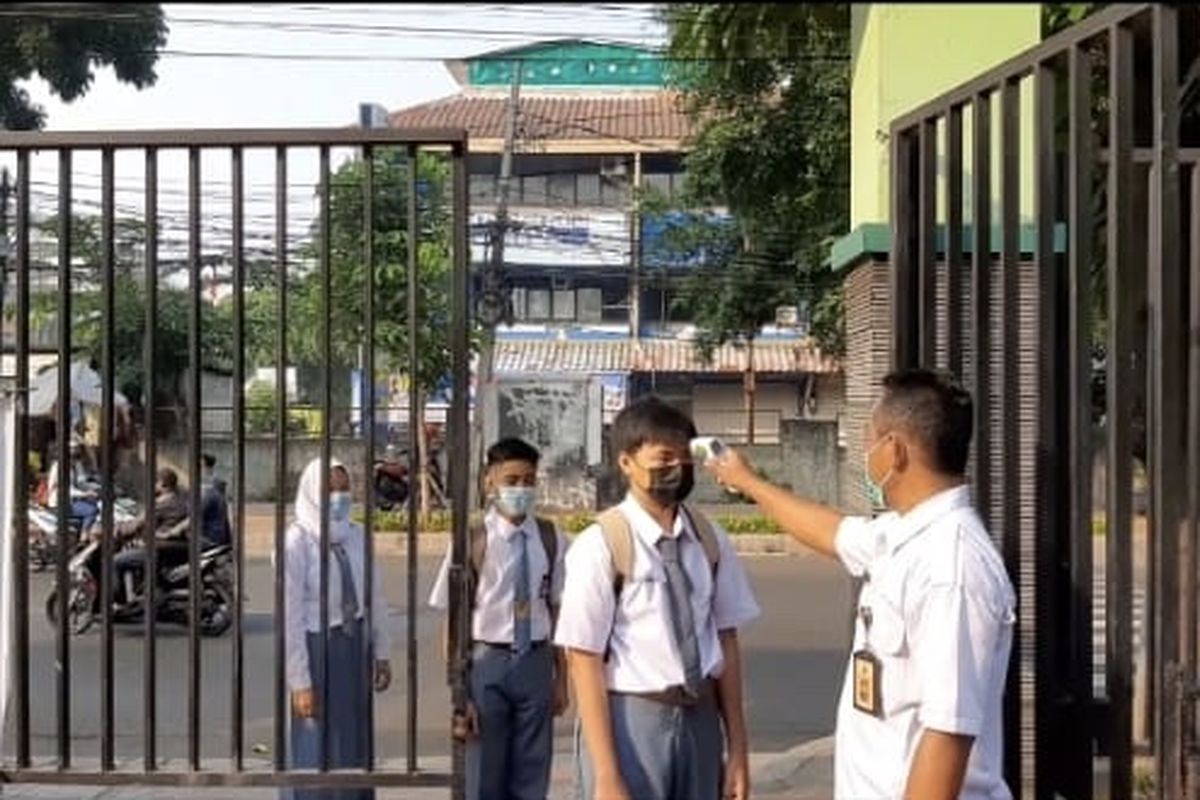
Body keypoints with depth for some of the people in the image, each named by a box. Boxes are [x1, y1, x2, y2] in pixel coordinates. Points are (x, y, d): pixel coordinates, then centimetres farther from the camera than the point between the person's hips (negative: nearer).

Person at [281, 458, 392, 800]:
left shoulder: (357, 536, 2)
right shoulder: (297, 541, -14)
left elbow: (375, 598, 9)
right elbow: (289, 615, -15)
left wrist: (381, 653, 9)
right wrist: (299, 681, -15)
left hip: (356, 646, 6)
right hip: (316, 647, -6)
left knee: (357, 744, 14)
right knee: (316, 753, 2)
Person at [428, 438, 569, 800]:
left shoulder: (550, 539, 0)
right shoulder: (474, 541, -11)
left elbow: (557, 611, 6)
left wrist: (561, 678, 7)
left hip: (536, 663, 3)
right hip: (487, 663, -3)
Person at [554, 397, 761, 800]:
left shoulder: (710, 540, 3)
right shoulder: (601, 546, -13)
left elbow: (726, 642, 6)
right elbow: (585, 662, -14)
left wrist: (737, 749, 5)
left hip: (700, 719, 5)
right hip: (630, 721, -5)